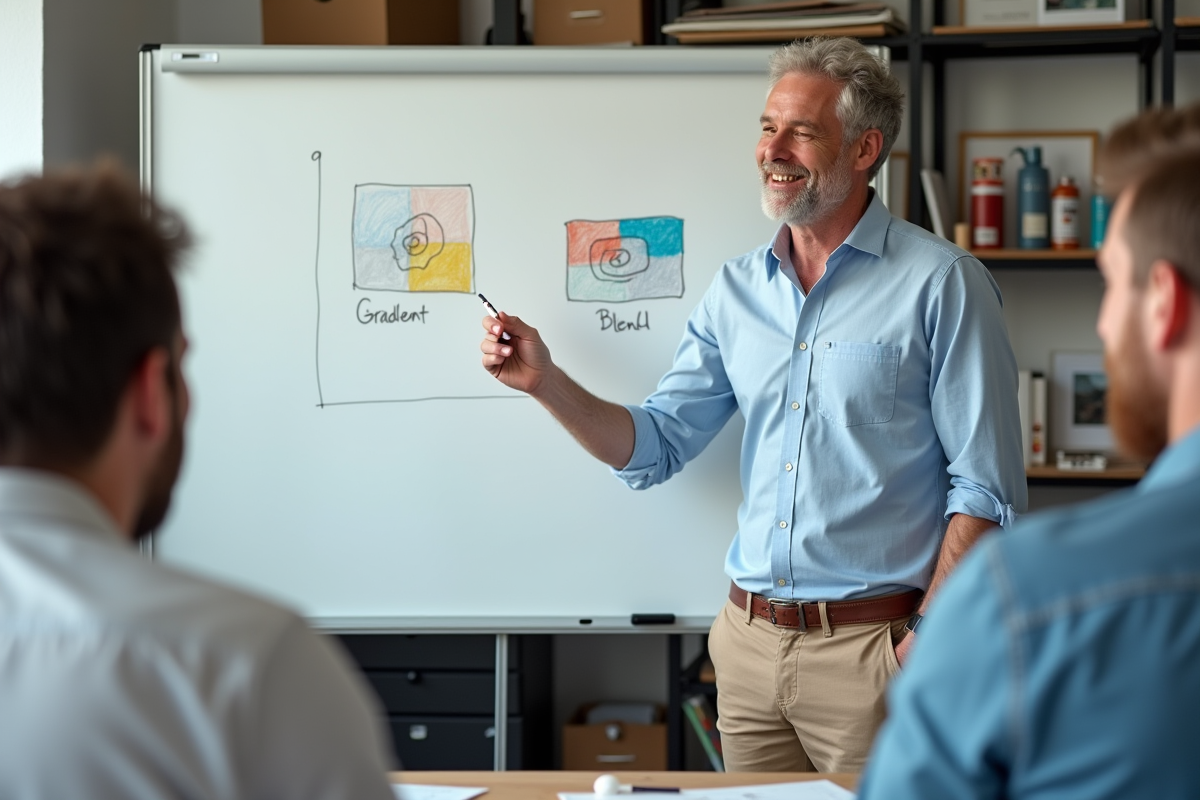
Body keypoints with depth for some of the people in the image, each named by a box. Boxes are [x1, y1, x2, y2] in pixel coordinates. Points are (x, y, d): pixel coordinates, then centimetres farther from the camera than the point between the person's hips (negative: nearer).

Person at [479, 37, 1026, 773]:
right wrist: (546, 382, -4)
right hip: (750, 643, 6)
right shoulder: (738, 290, 10)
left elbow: (988, 488, -9)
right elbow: (653, 448, 10)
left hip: (869, 649, -5)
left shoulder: (940, 284, -8)